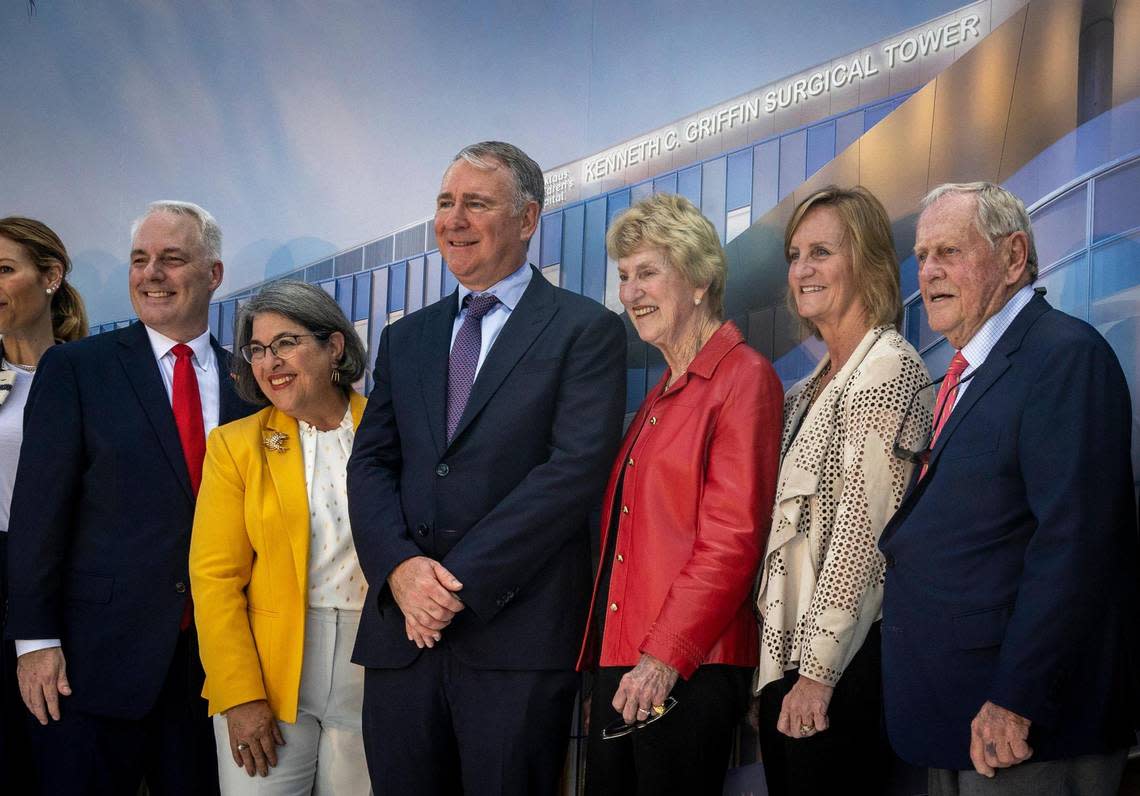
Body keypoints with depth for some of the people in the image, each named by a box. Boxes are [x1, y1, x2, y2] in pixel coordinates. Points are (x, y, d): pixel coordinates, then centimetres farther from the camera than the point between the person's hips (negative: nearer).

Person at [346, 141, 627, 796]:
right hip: (403, 627, 5)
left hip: (517, 632, -5)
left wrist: (461, 579, -15)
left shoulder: (585, 330, 0)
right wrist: (401, 568, -9)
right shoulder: (406, 338, 17)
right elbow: (371, 465, 11)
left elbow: (577, 469, -11)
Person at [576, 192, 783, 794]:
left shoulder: (744, 378, -7)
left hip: (690, 668, -8)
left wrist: (666, 656, -18)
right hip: (620, 658, 8)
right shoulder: (661, 394, 19)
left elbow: (732, 538, -15)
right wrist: (601, 651, 10)